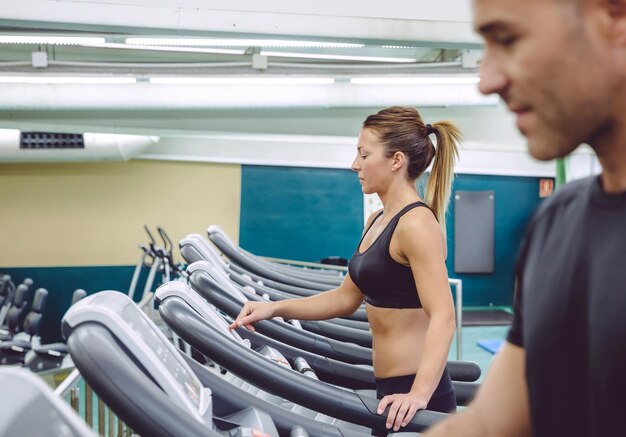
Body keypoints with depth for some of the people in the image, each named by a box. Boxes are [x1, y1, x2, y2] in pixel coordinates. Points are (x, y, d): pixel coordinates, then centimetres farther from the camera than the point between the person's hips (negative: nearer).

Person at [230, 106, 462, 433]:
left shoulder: (416, 223, -17)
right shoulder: (377, 222, 11)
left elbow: (442, 318, -25)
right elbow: (346, 297, 16)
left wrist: (419, 394, -37)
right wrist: (275, 308, 7)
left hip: (412, 396, -9)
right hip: (389, 387, 9)